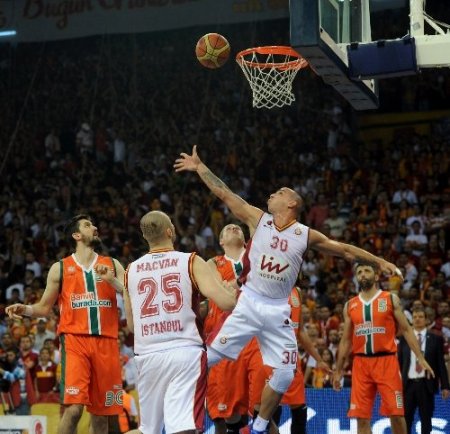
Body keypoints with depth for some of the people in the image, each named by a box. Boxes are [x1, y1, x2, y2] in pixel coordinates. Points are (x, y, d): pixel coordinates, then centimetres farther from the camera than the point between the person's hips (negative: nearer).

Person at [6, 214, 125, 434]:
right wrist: (25, 309, -6)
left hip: (106, 342, 3)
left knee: (101, 411, 6)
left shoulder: (112, 265, 14)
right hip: (74, 340, -3)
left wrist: (112, 280, -11)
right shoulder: (60, 268, 10)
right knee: (74, 407, -18)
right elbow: (45, 307, 14)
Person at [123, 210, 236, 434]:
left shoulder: (131, 270, 10)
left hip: (148, 356, 4)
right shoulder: (191, 262, -1)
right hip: (185, 352, -4)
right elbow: (226, 303, -10)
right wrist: (232, 291, 12)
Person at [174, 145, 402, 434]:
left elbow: (345, 250, 10)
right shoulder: (258, 219, 2)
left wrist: (379, 262, 9)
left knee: (285, 374, 1)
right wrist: (199, 167, 1)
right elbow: (224, 194, 3)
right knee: (209, 357, -10)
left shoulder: (306, 235, 3)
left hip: (278, 311, 2)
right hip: (249, 303, -1)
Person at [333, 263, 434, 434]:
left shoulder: (391, 299, 5)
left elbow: (406, 330, 2)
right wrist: (338, 370, 14)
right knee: (362, 416, -1)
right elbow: (346, 340, 17)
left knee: (396, 413, -6)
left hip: (386, 361, -3)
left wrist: (420, 357, -7)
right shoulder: (350, 306, 13)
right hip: (360, 363, 3)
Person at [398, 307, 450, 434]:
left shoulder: (435, 339, 5)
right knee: (405, 419, -2)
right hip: (408, 384, 1)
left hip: (426, 384, -1)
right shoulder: (404, 339, 9)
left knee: (426, 419, 2)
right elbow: (399, 362, 10)